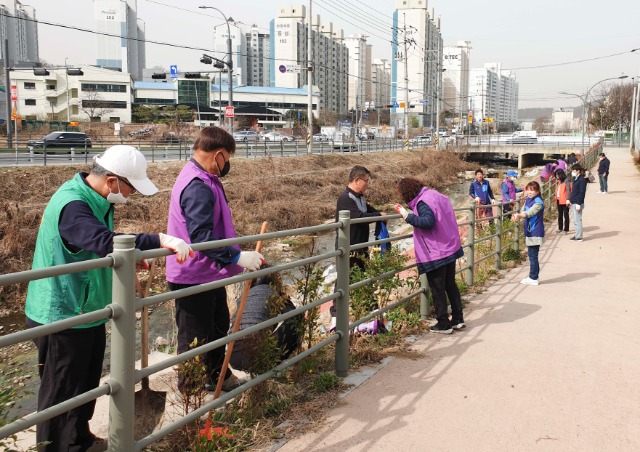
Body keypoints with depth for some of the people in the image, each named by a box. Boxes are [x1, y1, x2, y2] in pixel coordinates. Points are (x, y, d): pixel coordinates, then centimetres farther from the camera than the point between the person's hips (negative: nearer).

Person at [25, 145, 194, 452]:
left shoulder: (95, 199, 6)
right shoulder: (71, 205, -26)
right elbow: (103, 241, -43)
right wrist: (158, 240, -47)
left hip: (86, 311, 10)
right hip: (62, 317, -10)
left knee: (87, 383, 23)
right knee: (61, 391, 6)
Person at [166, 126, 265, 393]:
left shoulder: (204, 181, 10)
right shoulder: (197, 186, -25)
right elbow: (201, 235, -33)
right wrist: (237, 257, -34)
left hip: (209, 275, 11)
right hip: (193, 278, -11)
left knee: (218, 326, 24)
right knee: (195, 339, 5)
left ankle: (217, 376, 42)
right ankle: (190, 390, 21)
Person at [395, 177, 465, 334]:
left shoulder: (422, 202, -17)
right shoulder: (436, 195, 9)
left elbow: (428, 221, -31)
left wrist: (407, 216, -26)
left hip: (435, 254, -9)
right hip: (451, 249, 9)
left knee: (437, 289, 3)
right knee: (450, 285, 19)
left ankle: (443, 324, 10)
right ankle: (458, 319, 25)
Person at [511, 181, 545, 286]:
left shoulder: (538, 202, -14)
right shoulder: (527, 200, 12)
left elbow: (529, 213, -25)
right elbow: (522, 211, 8)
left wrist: (518, 215, -37)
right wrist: (517, 214, -14)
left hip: (535, 233, -9)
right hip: (529, 231, 9)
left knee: (533, 255, -4)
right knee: (532, 255, 15)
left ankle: (533, 278, 3)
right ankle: (534, 276, 24)